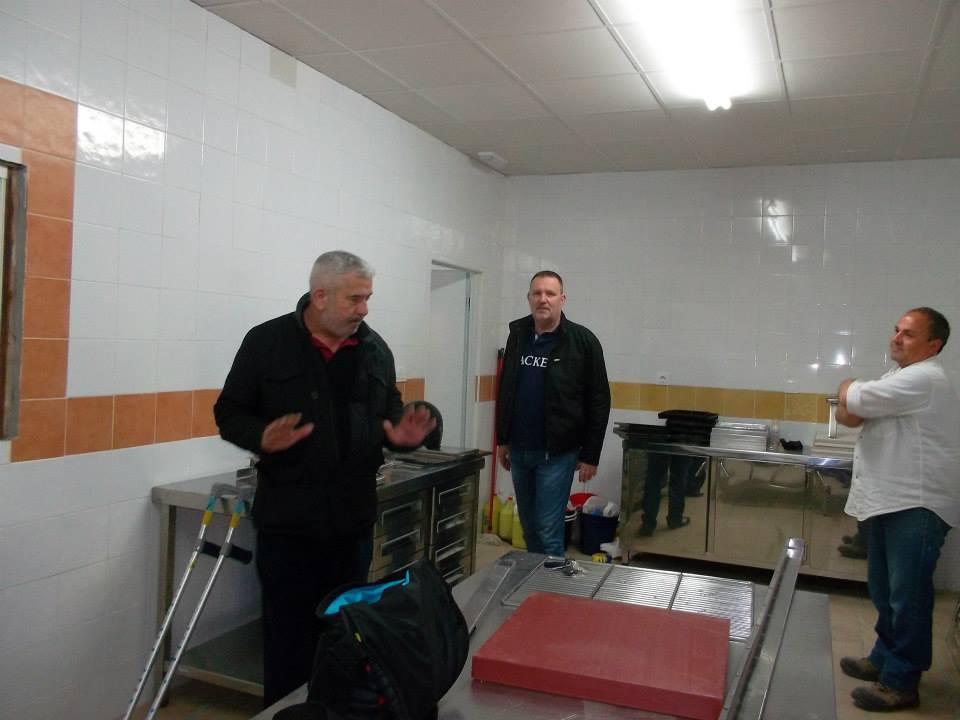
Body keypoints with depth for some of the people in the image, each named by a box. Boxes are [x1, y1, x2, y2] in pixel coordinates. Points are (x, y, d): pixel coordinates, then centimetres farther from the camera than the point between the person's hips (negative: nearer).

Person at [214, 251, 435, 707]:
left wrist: (403, 436, -9)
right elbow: (229, 414, -3)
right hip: (288, 520, -3)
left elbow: (390, 417, 14)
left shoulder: (375, 349, 6)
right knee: (289, 636, 8)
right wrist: (262, 438, -23)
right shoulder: (267, 342, -6)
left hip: (354, 519, 4)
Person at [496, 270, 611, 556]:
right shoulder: (517, 335, 5)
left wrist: (590, 455, -9)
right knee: (529, 528, 16)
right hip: (519, 451, 5)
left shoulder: (582, 341, -10)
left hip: (557, 453, -5)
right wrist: (502, 440, 13)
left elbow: (598, 402, -8)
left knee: (548, 532, -3)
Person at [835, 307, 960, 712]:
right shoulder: (901, 379, 16)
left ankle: (901, 682, 7)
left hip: (916, 507, -10)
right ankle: (886, 656, 34)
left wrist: (849, 390, 3)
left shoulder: (922, 379, -17)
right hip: (887, 499, 10)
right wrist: (855, 402, -13)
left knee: (907, 596, -2)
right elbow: (848, 415, 9)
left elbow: (851, 399, -20)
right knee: (884, 591, 19)